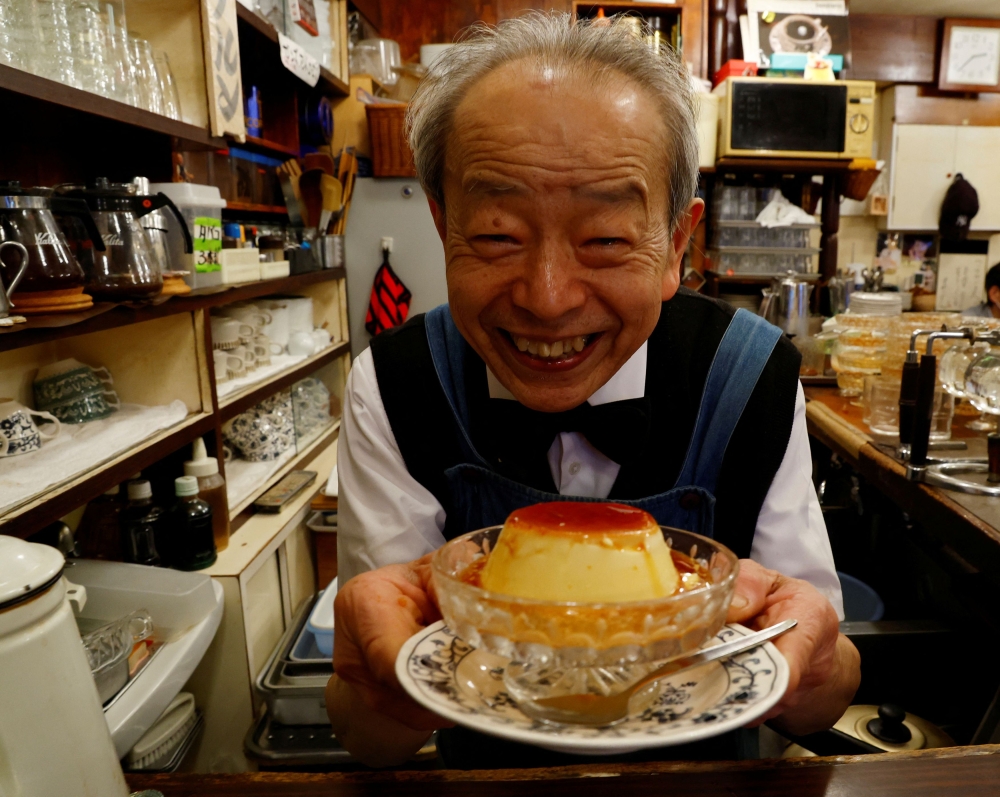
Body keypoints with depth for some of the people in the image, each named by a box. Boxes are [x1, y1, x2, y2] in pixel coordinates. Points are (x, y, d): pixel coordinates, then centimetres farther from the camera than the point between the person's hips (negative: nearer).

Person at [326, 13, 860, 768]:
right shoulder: (392, 391, -19)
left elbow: (821, 703, -13)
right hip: (485, 771, 0)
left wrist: (812, 667, -34)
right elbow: (370, 740, -18)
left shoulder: (755, 380, -17)